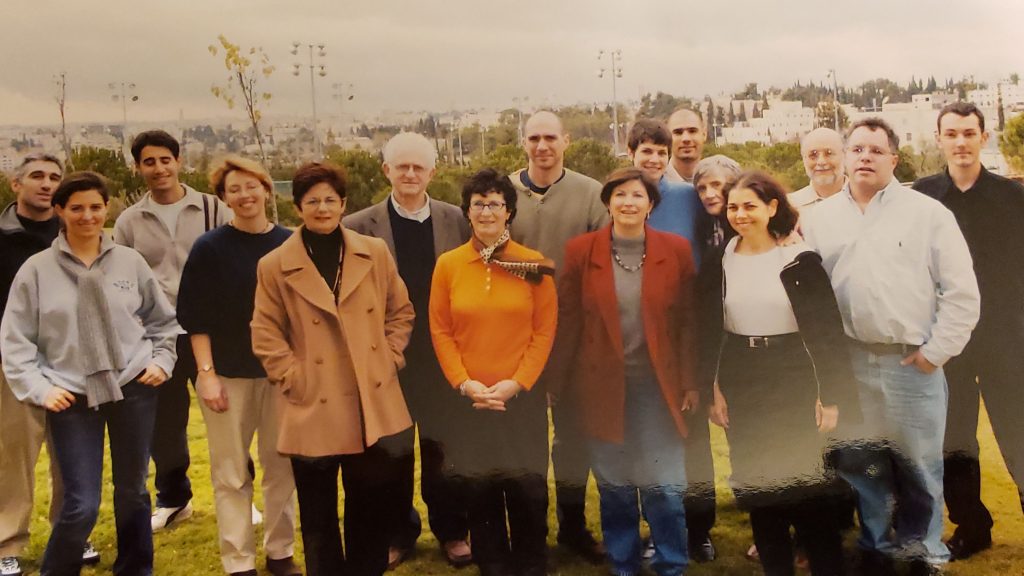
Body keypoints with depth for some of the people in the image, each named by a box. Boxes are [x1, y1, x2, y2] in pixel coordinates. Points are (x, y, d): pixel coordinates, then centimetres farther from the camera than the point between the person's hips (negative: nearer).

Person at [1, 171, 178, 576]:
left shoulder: (130, 262, 2)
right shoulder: (37, 269, -2)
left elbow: (163, 320, 13)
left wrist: (161, 361, 1)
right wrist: (39, 388, -7)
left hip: (134, 388, 2)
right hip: (72, 397, -2)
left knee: (132, 491, 13)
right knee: (81, 505, -5)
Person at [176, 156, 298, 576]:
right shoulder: (210, 248, -3)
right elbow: (196, 317, -4)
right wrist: (206, 373, -10)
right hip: (228, 374, -2)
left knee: (282, 467, 9)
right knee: (231, 473, 4)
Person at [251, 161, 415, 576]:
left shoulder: (375, 253, 4)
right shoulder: (274, 267, -2)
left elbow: (401, 312, 11)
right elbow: (265, 337, 0)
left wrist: (389, 360, 2)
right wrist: (294, 379, -7)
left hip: (376, 406, 2)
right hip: (315, 410, -2)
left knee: (376, 505, 13)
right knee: (319, 518, 10)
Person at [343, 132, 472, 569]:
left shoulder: (457, 221, 0)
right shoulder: (360, 227, -4)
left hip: (443, 353, 1)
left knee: (445, 448, 12)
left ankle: (451, 530, 30)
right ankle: (397, 532, 31)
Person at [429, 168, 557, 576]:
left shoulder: (534, 265, -2)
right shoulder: (447, 264, 1)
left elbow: (544, 331, -3)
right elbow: (440, 331, 1)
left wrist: (516, 383, -11)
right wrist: (464, 383, -9)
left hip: (523, 397, -1)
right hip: (469, 399, 1)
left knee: (528, 490, 7)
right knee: (480, 492, 12)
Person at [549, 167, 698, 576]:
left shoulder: (675, 250, -1)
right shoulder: (581, 250, -3)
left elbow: (687, 321, 2)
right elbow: (568, 320, 1)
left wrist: (690, 382, -1)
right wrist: (558, 381, 1)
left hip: (658, 385, 0)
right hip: (603, 385, 0)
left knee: (665, 488, 2)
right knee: (614, 487, 12)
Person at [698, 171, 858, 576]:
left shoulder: (799, 258, -7)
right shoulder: (719, 261, 2)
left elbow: (827, 329, -7)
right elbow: (709, 329, 6)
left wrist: (831, 396, -9)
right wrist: (711, 389, 2)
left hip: (793, 382, -3)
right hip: (741, 384, 3)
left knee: (806, 484, -2)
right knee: (756, 487, 10)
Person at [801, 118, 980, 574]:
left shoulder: (928, 213, -2)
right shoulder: (818, 218, 5)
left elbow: (962, 291, -3)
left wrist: (936, 351, -7)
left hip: (913, 364, -2)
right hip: (847, 365, 2)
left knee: (919, 466, 9)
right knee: (861, 464, 14)